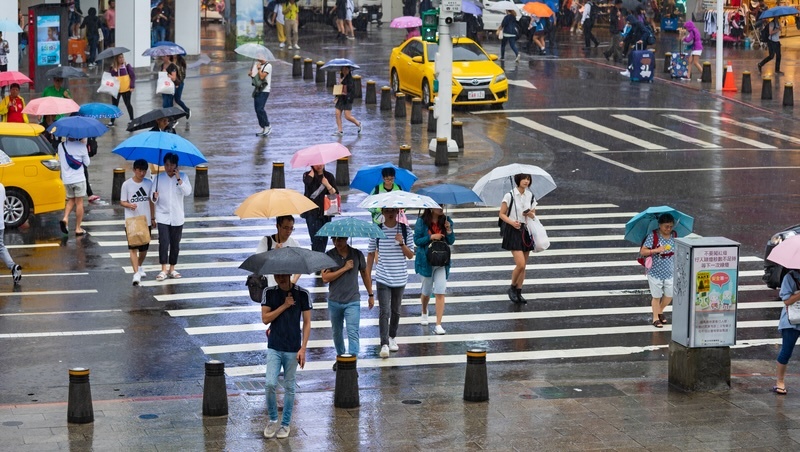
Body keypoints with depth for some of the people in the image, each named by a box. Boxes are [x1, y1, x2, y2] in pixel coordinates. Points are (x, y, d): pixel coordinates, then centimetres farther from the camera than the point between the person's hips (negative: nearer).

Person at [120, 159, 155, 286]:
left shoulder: (149, 183, 3)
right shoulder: (127, 184, -6)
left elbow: (151, 201, 10)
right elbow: (122, 202, -2)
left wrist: (153, 218, 11)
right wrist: (129, 205, -23)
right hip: (132, 221, -3)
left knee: (144, 247, 14)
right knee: (133, 247, -10)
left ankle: (139, 266, 39)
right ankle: (136, 273, -14)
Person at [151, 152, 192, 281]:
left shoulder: (183, 176, 1)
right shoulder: (159, 177, 0)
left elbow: (188, 192, -13)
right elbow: (152, 197, -1)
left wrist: (179, 179, -20)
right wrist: (154, 197, -24)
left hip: (177, 217, 1)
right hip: (163, 216, -1)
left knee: (175, 244, 7)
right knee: (164, 242, -12)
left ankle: (172, 269, 19)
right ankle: (163, 270, -10)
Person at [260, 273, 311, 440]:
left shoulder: (302, 294, -4)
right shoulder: (269, 293, 1)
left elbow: (307, 322, -2)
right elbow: (265, 319, -4)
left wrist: (303, 348, -9)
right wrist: (284, 306, -13)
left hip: (293, 349, -1)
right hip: (274, 348, 1)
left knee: (289, 387, 7)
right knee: (270, 384, -10)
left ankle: (286, 424, 18)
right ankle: (272, 419, 10)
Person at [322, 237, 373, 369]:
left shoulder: (357, 254, -3)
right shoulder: (329, 256, -6)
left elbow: (365, 274, 10)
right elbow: (325, 278, -15)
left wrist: (371, 295, 14)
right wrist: (344, 268, -20)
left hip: (352, 302, -1)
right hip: (334, 302, 2)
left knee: (353, 333, -12)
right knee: (337, 332, 18)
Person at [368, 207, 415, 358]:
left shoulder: (406, 231, -1)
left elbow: (410, 255, 0)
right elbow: (371, 253, 5)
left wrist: (402, 243, -18)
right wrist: (368, 275, 5)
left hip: (400, 278, 2)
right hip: (382, 278, -2)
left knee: (396, 310, 14)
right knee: (385, 311, -11)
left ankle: (392, 337, 34)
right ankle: (384, 344, -15)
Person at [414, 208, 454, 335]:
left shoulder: (446, 221, 0)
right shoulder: (422, 222, -7)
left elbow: (451, 241, 4)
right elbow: (417, 240, -8)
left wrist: (449, 230, -15)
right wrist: (431, 237, -20)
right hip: (426, 261, -1)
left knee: (440, 293, -9)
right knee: (426, 291, 15)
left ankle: (438, 325, -10)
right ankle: (424, 313, 47)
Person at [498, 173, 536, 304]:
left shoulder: (530, 196, 6)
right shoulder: (510, 196, -9)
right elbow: (502, 214, -5)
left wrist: (531, 215, -9)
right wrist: (512, 222, -21)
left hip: (526, 231, 5)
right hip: (513, 231, -5)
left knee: (523, 266, 7)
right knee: (520, 264, -14)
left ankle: (518, 293, 17)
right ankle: (512, 288, 7)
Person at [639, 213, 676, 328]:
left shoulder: (674, 236, -1)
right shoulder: (653, 236, -15)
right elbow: (642, 251, -19)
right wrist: (656, 250, -31)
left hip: (669, 272, 4)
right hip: (655, 272, -4)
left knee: (670, 295, 10)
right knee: (656, 296, 7)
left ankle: (660, 310, 38)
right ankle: (656, 318, 23)